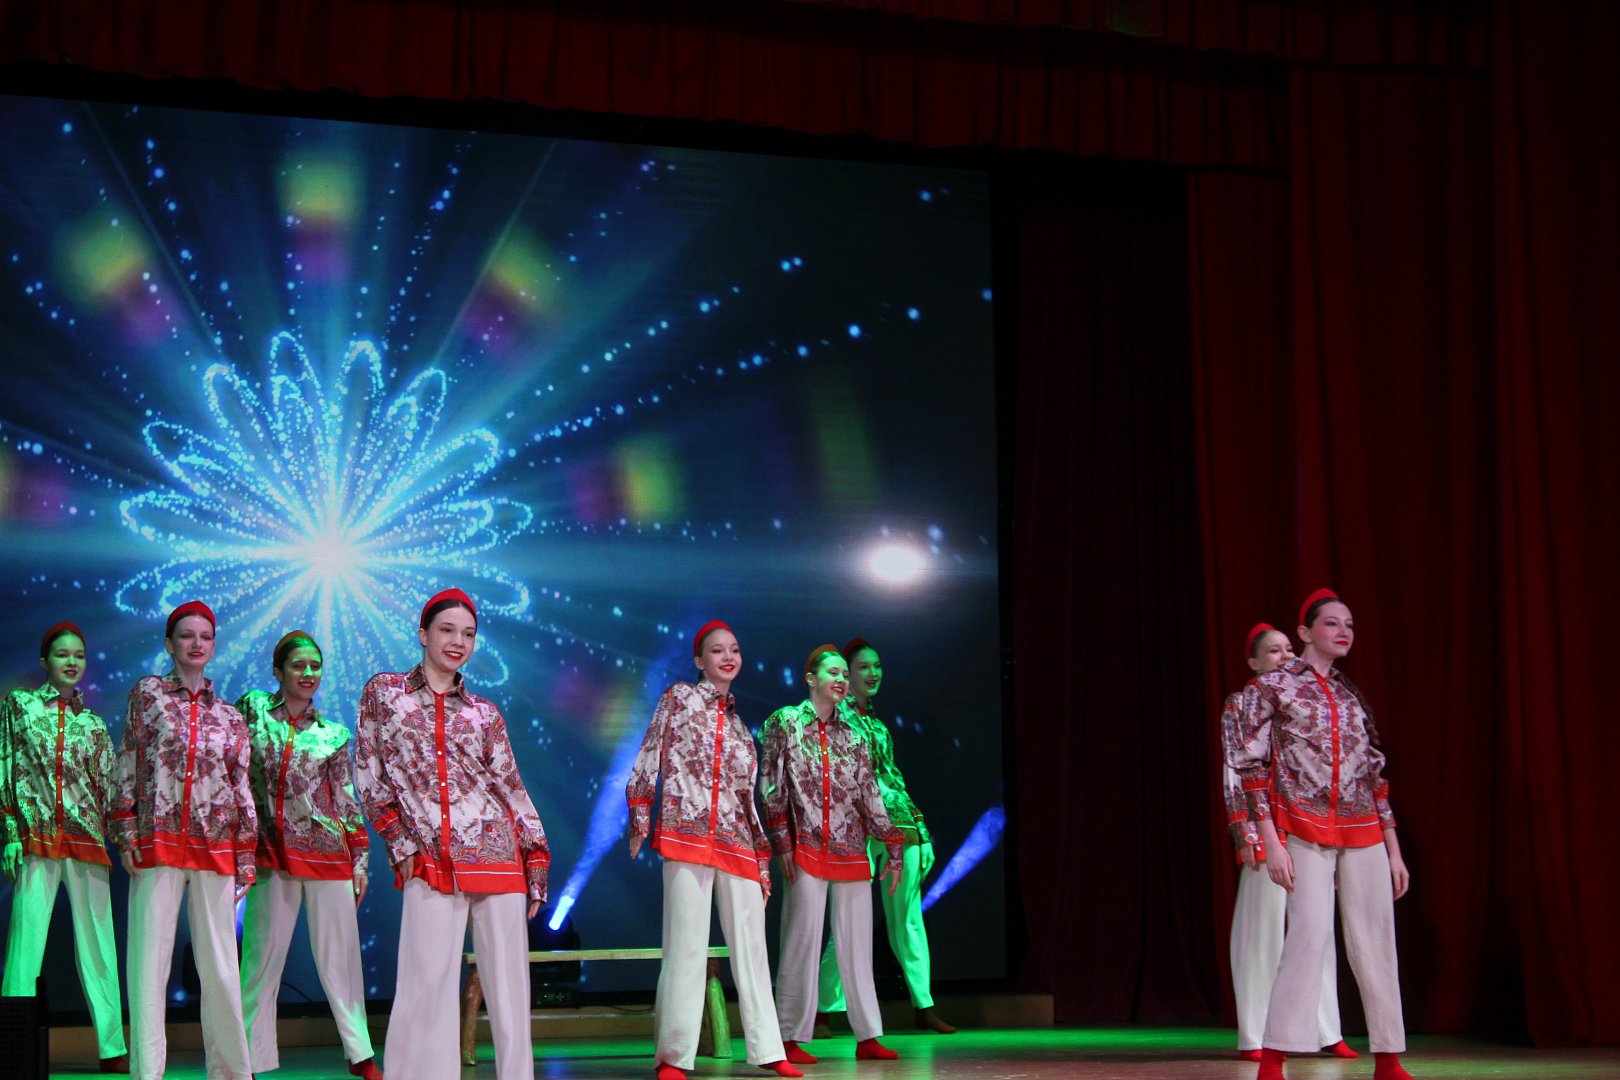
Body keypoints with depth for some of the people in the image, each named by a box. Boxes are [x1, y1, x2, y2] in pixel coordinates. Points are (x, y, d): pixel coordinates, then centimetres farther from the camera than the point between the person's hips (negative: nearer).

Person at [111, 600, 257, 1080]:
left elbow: (242, 788, 13)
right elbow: (128, 766, 4)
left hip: (216, 848, 2)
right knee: (150, 960, -4)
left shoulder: (229, 716, 14)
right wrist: (126, 835, -3)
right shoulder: (148, 693, 8)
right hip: (158, 842, -2)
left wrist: (245, 856, 7)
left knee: (221, 964, 3)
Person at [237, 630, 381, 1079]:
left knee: (340, 955, 3)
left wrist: (360, 859, 7)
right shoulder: (253, 708, 5)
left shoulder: (332, 734, 10)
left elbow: (347, 800, 11)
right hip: (272, 852, -1)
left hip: (329, 851, 1)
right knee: (262, 957, 0)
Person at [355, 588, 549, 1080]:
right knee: (427, 985, -6)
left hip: (498, 855, 2)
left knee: (508, 985, 2)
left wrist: (536, 867, 4)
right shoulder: (384, 692, 8)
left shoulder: (485, 714, 12)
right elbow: (368, 775, 7)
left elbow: (513, 790, 11)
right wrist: (399, 842, 0)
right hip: (429, 864, -2)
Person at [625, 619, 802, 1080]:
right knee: (686, 946, -8)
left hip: (736, 844, 5)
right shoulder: (679, 697, 6)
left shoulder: (739, 724, 20)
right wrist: (640, 819, -10)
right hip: (686, 834, -5)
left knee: (751, 945, 4)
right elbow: (650, 761, -1)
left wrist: (763, 860, 18)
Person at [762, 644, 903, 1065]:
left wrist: (893, 849, 11)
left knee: (857, 943, 5)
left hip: (852, 850, 4)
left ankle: (867, 1036, 10)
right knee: (803, 940, -4)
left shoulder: (851, 731, 12)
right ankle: (792, 1038, 1)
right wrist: (782, 843, -10)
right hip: (807, 849, -4)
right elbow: (773, 788, -3)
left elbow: (869, 793, 13)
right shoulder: (785, 722, 1)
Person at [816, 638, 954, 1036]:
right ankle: (822, 1009, -3)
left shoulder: (877, 723, 21)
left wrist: (922, 834, 18)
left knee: (908, 917, 7)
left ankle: (924, 1007, 11)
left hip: (900, 823, 7)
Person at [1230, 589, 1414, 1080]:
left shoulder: (1352, 696, 17)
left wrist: (1393, 849, 12)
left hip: (1365, 836, 5)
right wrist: (1271, 840, -12)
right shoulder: (1271, 687, 2)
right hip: (1304, 830, -5)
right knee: (1309, 933, -17)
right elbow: (1253, 766, -4)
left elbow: (1375, 774, 17)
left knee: (1376, 943, 4)